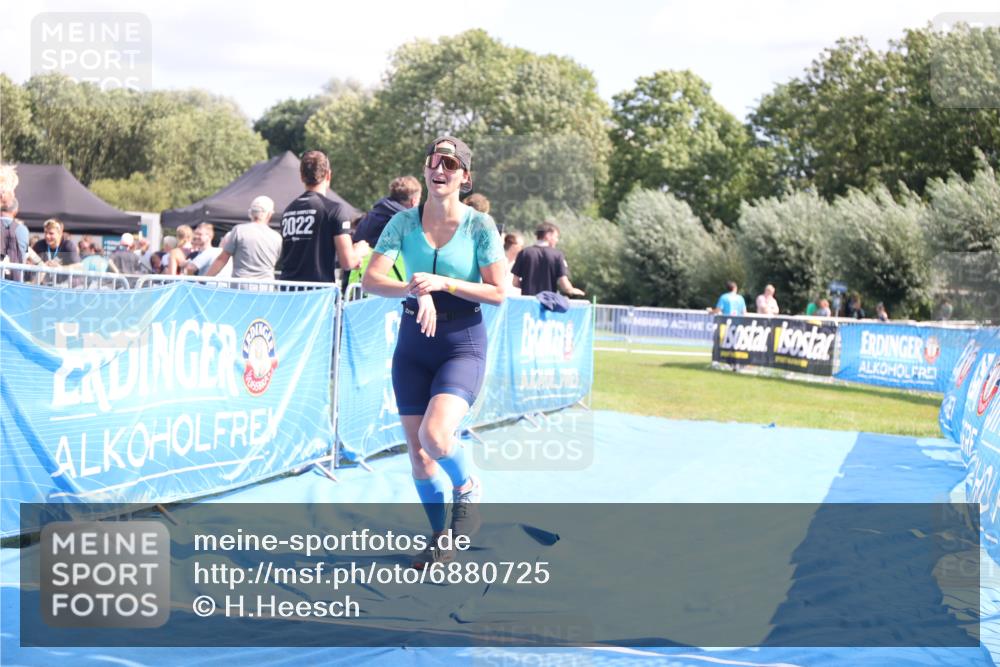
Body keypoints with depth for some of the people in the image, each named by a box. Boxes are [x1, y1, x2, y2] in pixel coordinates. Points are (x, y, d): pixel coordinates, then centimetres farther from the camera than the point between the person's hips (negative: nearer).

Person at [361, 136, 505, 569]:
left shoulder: (480, 225, -5)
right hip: (413, 342, 4)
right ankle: (440, 539, 23)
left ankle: (467, 488, 7)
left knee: (434, 435, -25)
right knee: (417, 451, 5)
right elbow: (371, 279, -8)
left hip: (463, 343, -3)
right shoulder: (404, 223, 1)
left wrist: (443, 282, -18)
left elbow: (498, 292, -8)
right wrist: (414, 290, -25)